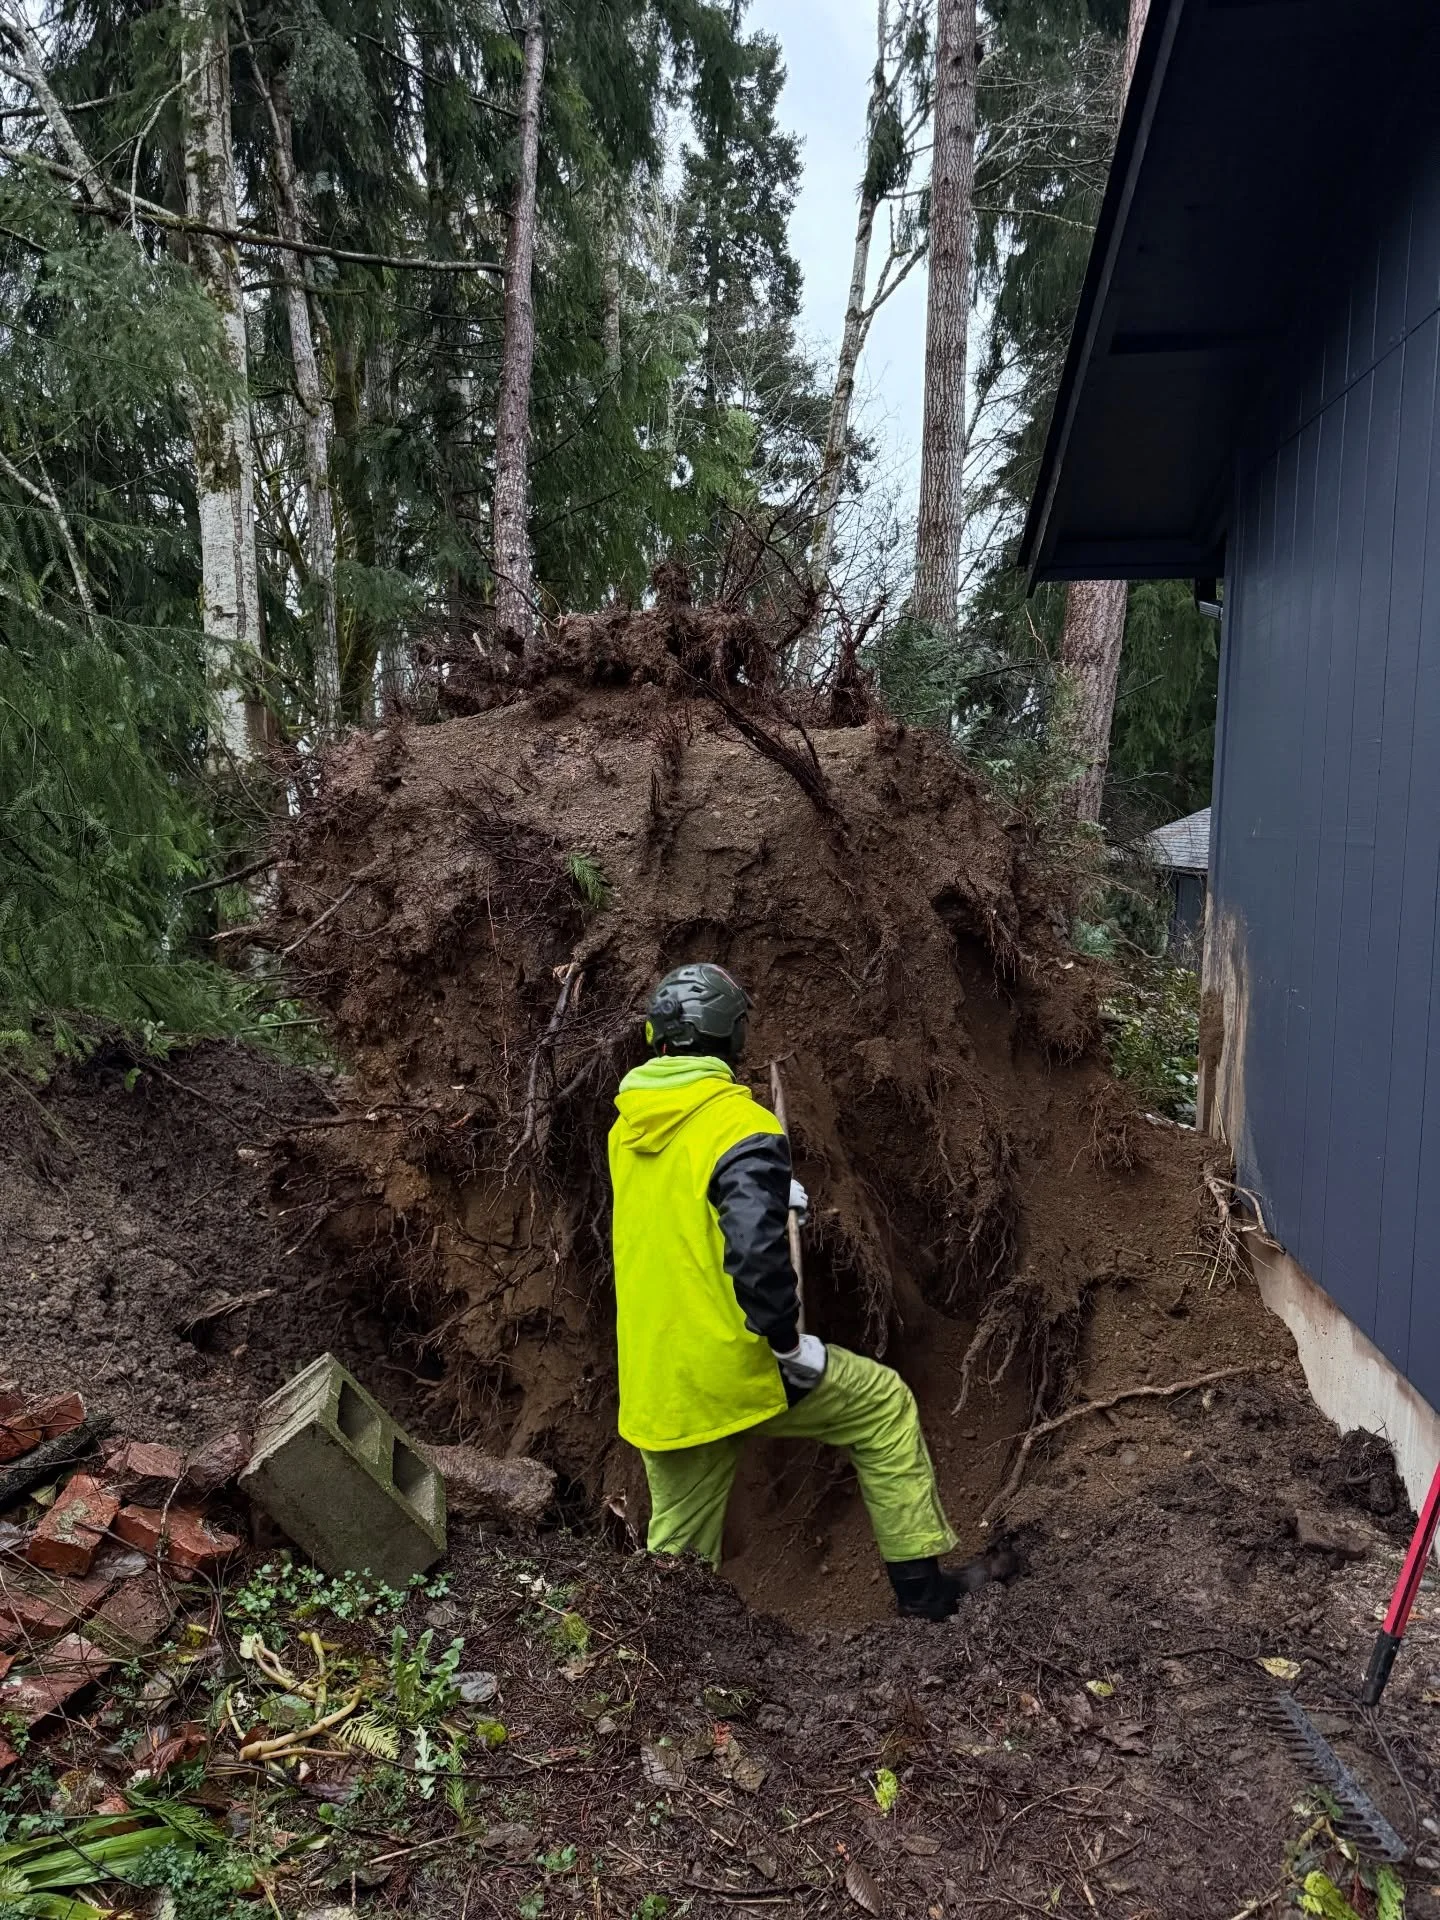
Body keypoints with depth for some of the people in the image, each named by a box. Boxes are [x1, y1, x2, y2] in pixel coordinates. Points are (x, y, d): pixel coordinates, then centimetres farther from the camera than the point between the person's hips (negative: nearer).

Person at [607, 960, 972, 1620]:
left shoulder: (627, 1126, 6)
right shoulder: (740, 1125, -17)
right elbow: (757, 1256, -28)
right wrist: (790, 1346, -15)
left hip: (652, 1383, 6)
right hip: (732, 1369, -6)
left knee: (677, 1545, 21)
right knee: (883, 1402, 15)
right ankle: (920, 1586, 21)